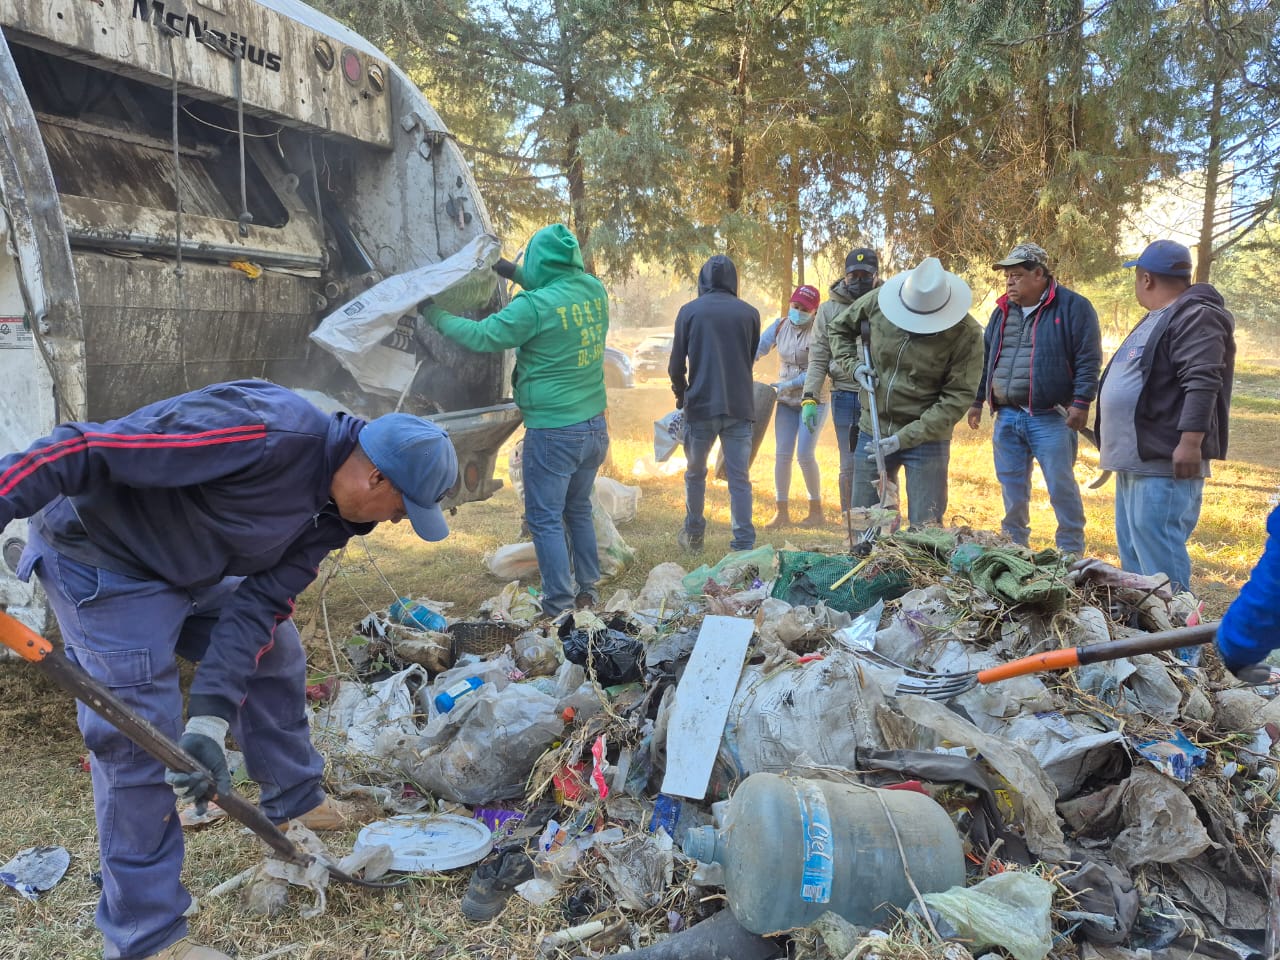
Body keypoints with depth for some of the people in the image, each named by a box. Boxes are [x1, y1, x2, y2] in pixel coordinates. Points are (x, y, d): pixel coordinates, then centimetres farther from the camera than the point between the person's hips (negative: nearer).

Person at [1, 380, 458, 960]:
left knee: (273, 647, 14)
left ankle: (294, 800, 37)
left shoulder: (336, 512, -5)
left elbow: (258, 606, -6)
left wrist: (210, 720, -15)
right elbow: (90, 449, -34)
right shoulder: (266, 432, -34)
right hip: (103, 558, -8)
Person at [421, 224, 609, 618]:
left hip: (553, 432, -7)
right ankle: (588, 591, 29)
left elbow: (481, 336, -11)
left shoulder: (536, 304, -18)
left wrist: (436, 316, 3)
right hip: (594, 426, 7)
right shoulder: (595, 291, 2)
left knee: (545, 519, 3)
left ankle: (560, 607, 7)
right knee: (579, 510, 21)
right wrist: (517, 275, 25)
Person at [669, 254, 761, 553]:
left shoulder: (689, 311, -3)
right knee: (739, 478, 3)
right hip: (740, 407, 1)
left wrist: (681, 395, 17)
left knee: (695, 473, 17)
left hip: (701, 405, -1)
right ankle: (744, 545, 0)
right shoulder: (749, 313, 2)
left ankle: (694, 535, 28)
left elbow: (676, 365, -1)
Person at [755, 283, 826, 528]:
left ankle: (816, 511, 5)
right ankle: (782, 512, 10)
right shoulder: (780, 326, 2)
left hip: (813, 400, -5)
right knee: (782, 455, 1)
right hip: (786, 402, 5)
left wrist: (790, 384, -25)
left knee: (804, 454, -11)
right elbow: (756, 350, -3)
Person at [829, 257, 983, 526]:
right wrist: (854, 365, -6)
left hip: (926, 440, -3)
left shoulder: (966, 334, -16)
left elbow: (957, 398, -16)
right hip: (873, 433, 3)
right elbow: (838, 329, 12)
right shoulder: (878, 302, -7)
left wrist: (906, 437, -21)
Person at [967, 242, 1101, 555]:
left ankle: (1072, 553, 12)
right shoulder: (1003, 311, 14)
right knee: (1012, 488, 13)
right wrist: (977, 400, 18)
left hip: (1051, 418, -6)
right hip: (1006, 416, 6)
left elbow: (1088, 361, -9)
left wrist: (1081, 403, -16)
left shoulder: (1073, 307, -5)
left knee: (1061, 487, 0)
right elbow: (986, 359, 20)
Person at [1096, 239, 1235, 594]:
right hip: (1137, 457, 11)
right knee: (1133, 551, 16)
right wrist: (1117, 445, 28)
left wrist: (1191, 442, -27)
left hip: (1164, 461, -11)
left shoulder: (1194, 317, -13)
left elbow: (1202, 383, -22)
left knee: (1158, 554, -11)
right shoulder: (1157, 319, 21)